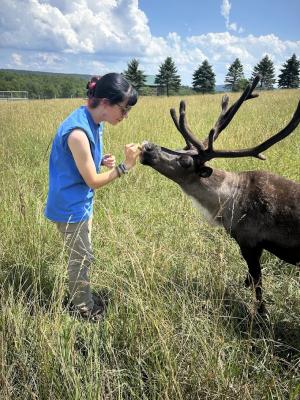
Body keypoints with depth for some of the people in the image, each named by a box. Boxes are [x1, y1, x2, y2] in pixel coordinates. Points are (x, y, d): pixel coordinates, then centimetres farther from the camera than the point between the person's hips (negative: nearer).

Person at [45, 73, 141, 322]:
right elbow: (93, 181, -23)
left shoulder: (94, 122, -2)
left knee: (82, 255, 22)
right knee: (82, 258, 8)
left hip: (82, 203, 9)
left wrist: (103, 160, -5)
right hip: (70, 207, -8)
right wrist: (125, 166, -24)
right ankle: (84, 310, 30)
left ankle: (83, 297, 43)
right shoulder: (78, 132, -30)